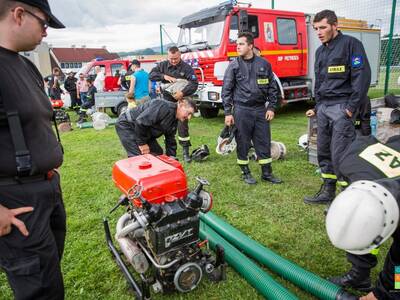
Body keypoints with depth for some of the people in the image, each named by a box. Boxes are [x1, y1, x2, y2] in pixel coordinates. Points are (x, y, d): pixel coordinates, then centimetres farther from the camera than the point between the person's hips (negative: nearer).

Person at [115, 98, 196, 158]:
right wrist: (142, 143, -22)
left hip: (143, 131, 10)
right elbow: (140, 122, -33)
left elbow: (170, 142, 12)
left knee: (157, 153, 6)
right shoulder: (164, 107, -29)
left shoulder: (174, 122, 3)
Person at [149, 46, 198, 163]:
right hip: (167, 101, 3)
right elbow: (151, 75, 0)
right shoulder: (163, 65, 5)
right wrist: (164, 76, -15)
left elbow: (194, 83, -14)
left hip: (181, 101, -3)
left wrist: (182, 93, -28)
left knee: (183, 126, -1)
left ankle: (186, 152, 8)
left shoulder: (186, 67, -6)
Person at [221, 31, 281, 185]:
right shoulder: (234, 66, -1)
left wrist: (271, 107, 3)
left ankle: (267, 173, 20)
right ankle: (246, 173, 21)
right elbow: (226, 90, -1)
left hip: (261, 109, 2)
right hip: (242, 110, -2)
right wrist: (228, 113, -6)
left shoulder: (264, 64, 4)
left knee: (264, 142, 7)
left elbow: (272, 87, 9)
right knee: (243, 143, 5)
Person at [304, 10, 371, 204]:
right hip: (323, 107, 8)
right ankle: (328, 191, 21)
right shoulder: (320, 51, 18)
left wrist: (352, 107, -16)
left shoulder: (350, 44, -5)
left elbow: (362, 75, -12)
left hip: (342, 107, -8)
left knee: (340, 155, -9)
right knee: (323, 152, 10)